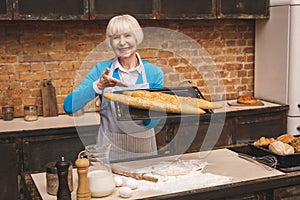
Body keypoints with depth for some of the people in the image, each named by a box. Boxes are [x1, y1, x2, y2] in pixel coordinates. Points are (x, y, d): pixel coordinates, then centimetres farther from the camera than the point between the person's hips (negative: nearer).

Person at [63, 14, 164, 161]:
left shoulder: (154, 72, -4)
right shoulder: (102, 69, -5)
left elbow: (153, 122, -5)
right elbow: (69, 106, -15)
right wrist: (97, 86, -28)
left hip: (143, 149, 1)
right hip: (109, 149, 0)